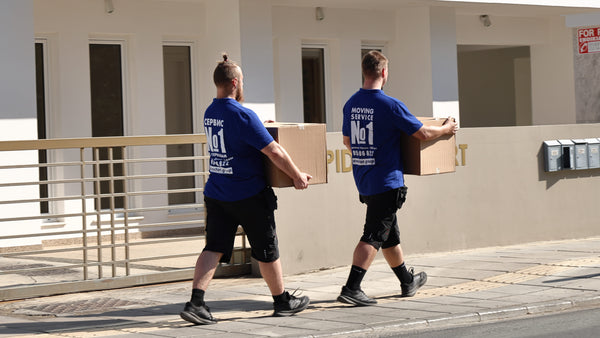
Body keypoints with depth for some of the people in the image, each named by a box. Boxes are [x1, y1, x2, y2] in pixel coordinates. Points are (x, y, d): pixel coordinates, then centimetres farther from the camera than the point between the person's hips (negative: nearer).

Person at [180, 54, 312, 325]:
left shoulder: (209, 113, 7)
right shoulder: (243, 115, -18)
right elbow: (275, 152, -18)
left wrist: (259, 127, 35)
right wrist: (298, 177, -7)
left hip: (216, 195, 7)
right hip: (249, 195, -7)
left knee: (213, 248, 3)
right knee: (267, 250, 8)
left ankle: (195, 303, -12)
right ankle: (282, 301, 22)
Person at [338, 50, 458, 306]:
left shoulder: (351, 103, 5)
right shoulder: (390, 105, -16)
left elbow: (347, 140, 19)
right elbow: (423, 134, -11)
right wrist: (446, 129, 9)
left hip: (363, 181, 8)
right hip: (387, 182, -7)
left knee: (390, 234, 19)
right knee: (373, 236, -7)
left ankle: (408, 281, 33)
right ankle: (351, 289, -15)